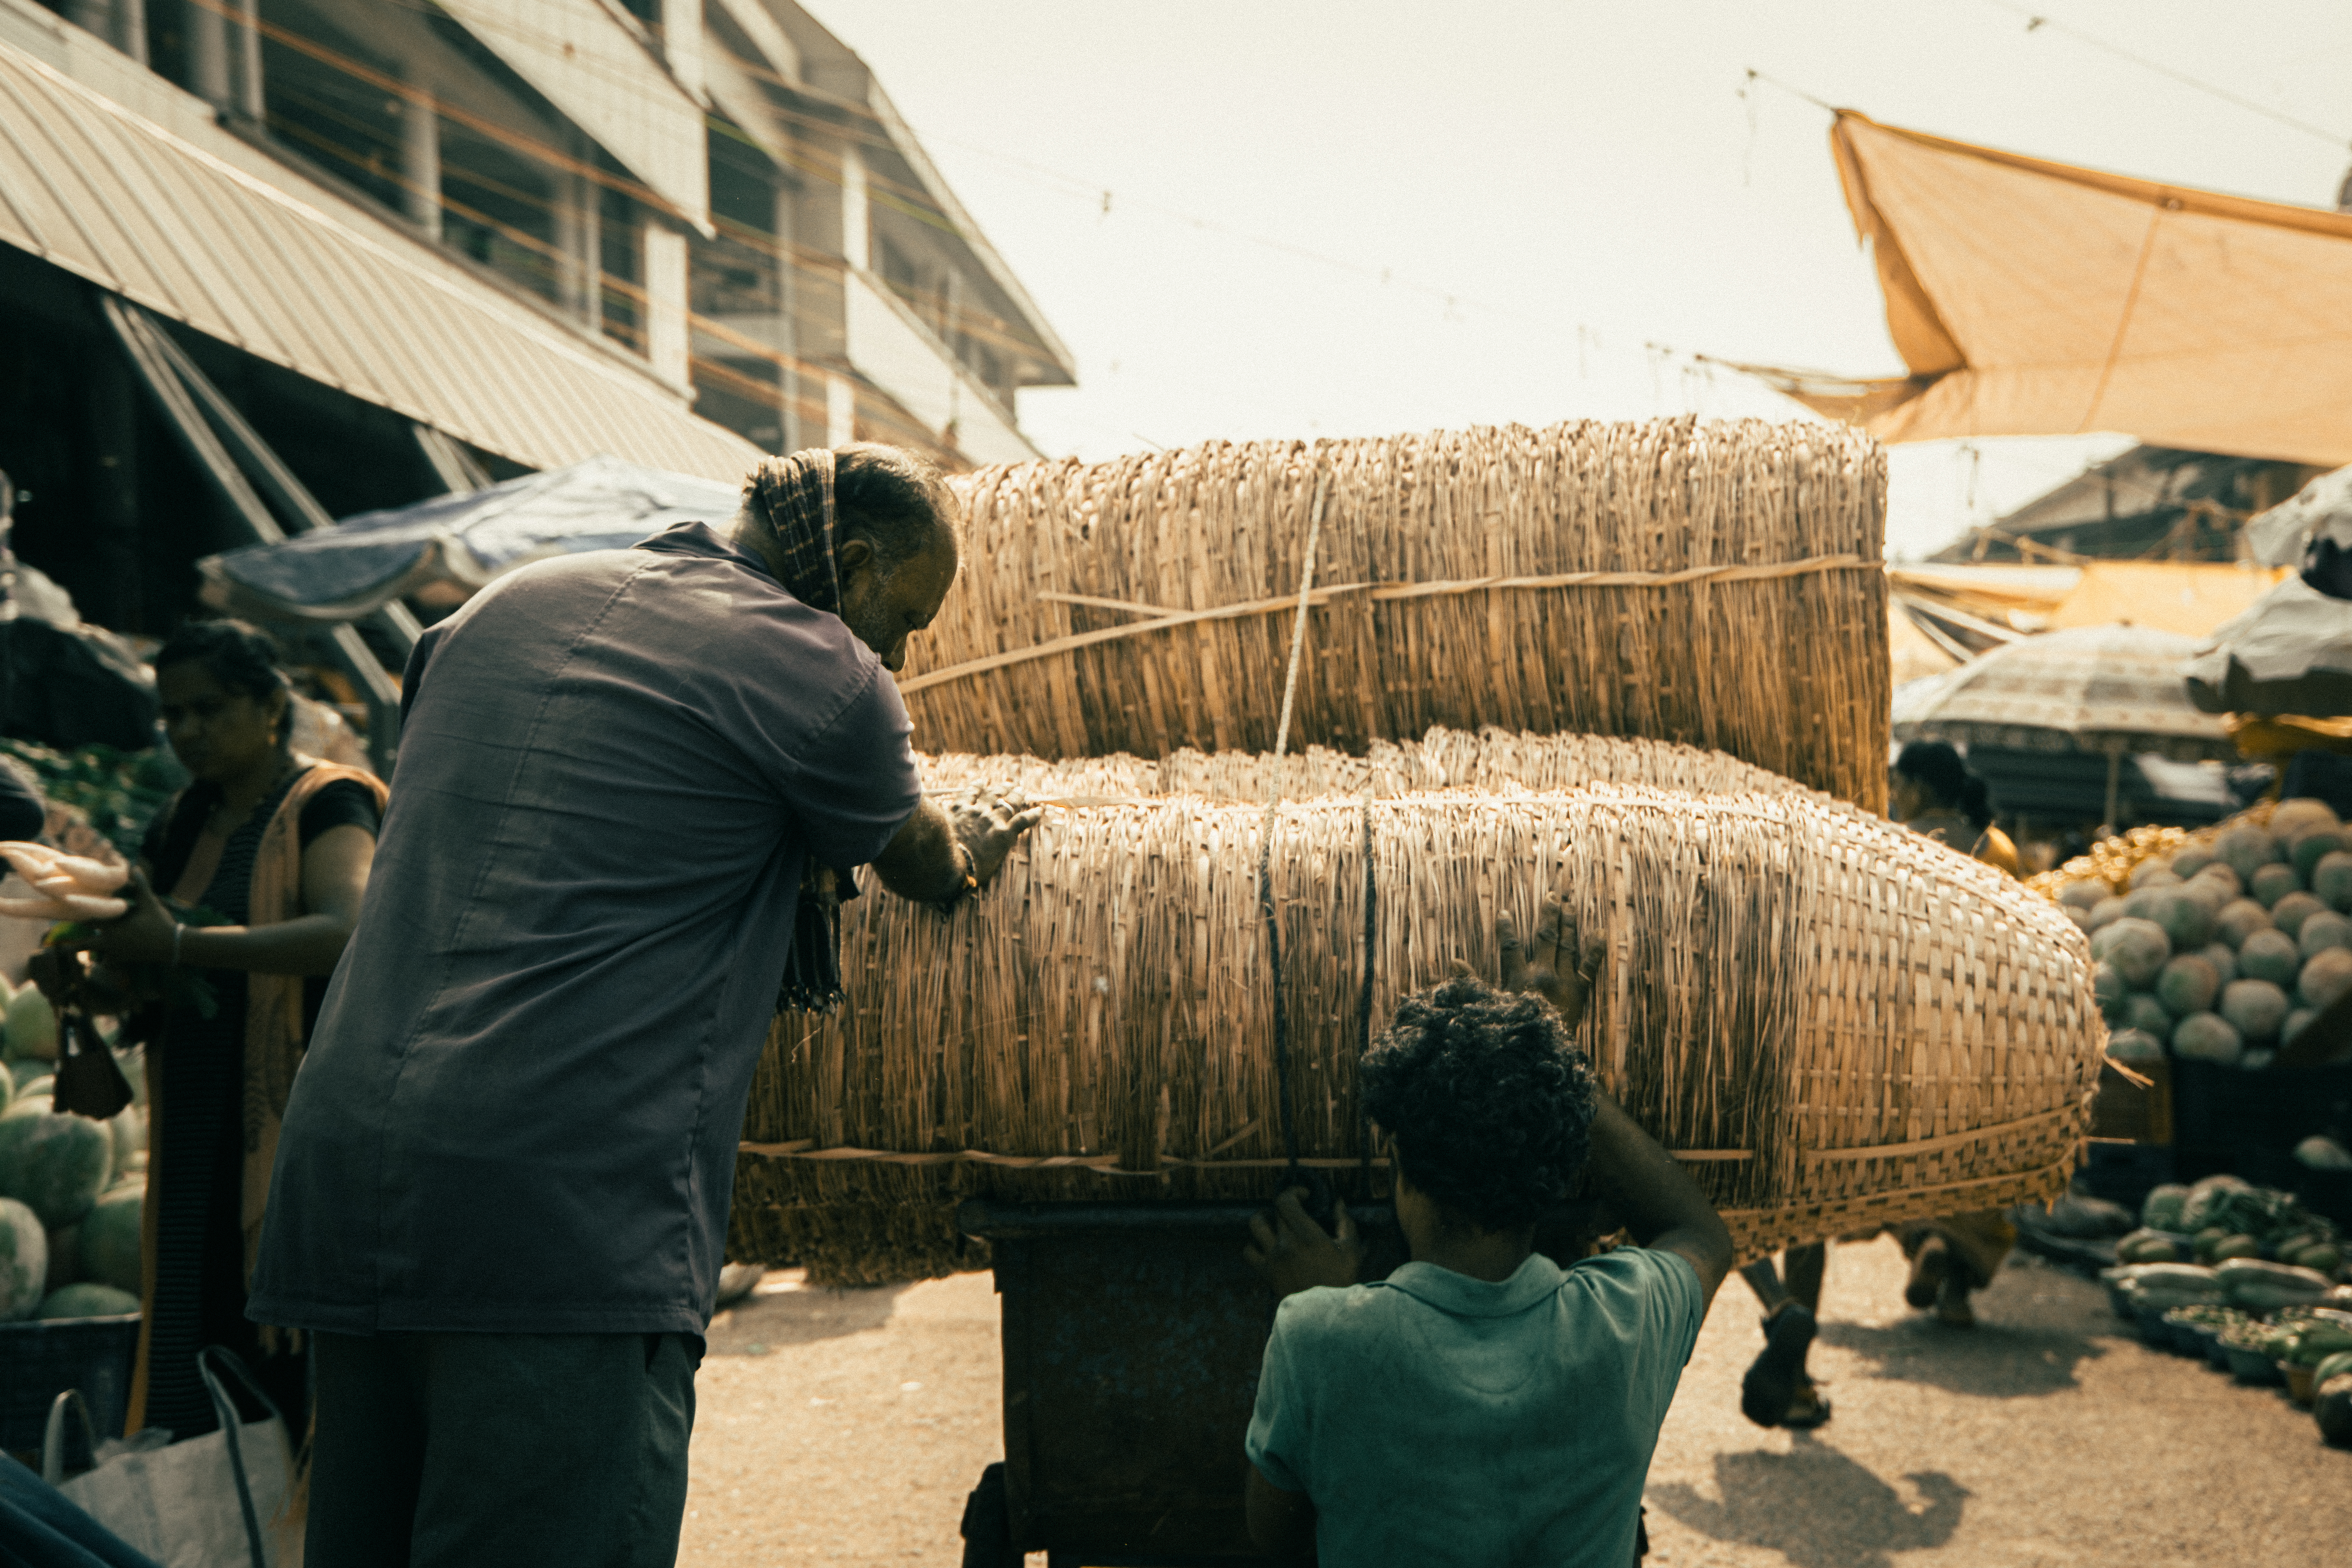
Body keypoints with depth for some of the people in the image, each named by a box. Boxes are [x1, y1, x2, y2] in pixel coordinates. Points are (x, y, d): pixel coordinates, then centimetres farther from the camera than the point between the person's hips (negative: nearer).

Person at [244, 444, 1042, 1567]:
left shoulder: (505, 607, 18)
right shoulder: (818, 673, -3)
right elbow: (922, 864, 15)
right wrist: (976, 844, 38)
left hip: (340, 1172, 8)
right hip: (575, 1215, -8)